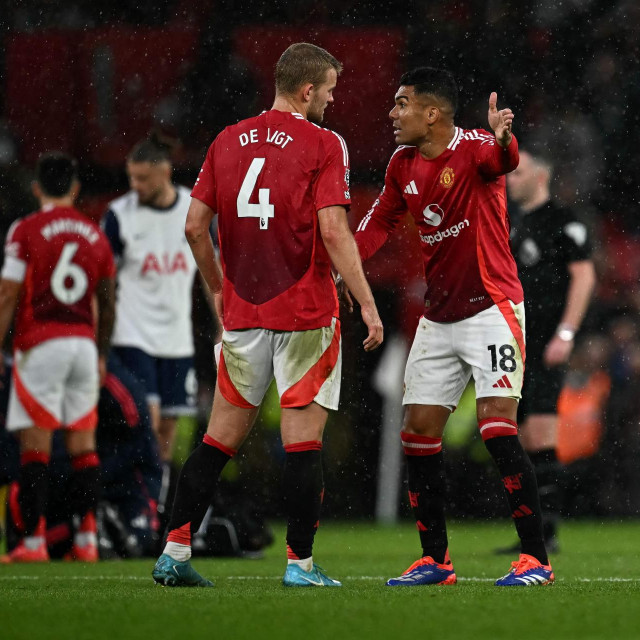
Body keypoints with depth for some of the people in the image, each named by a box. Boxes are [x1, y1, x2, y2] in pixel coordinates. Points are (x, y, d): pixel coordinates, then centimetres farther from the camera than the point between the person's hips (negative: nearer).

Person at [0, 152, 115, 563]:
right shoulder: (96, 235, 9)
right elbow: (107, 303, 14)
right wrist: (102, 355, 24)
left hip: (40, 344, -4)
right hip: (84, 343, 4)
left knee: (36, 445, -3)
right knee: (83, 442, 8)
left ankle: (33, 540, -5)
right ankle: (87, 538, 5)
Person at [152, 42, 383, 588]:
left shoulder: (228, 142, 9)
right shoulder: (323, 145, -6)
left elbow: (195, 225, 9)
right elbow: (334, 231, -14)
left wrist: (219, 288, 22)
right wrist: (367, 303, -11)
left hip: (242, 312, 5)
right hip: (306, 313, -5)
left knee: (223, 434, 11)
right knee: (304, 436, -1)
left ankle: (175, 552, 7)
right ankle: (300, 564, -1)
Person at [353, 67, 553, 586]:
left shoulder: (472, 148, -16)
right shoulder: (403, 164, 5)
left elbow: (502, 159, -39)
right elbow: (382, 219, 18)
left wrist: (502, 139, -63)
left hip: (492, 307, -8)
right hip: (439, 318, 8)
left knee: (498, 429, -17)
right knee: (418, 433, 5)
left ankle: (535, 558, -12)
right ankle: (435, 560, 16)